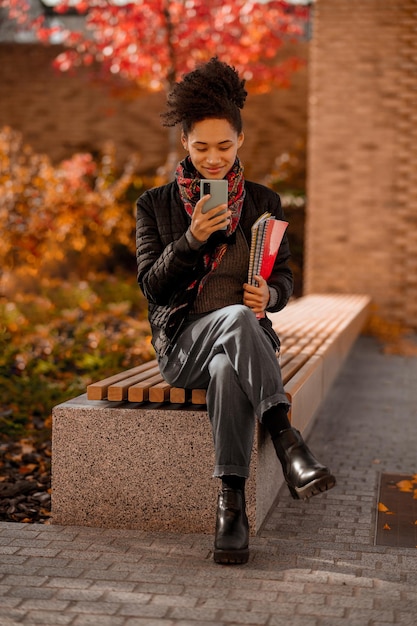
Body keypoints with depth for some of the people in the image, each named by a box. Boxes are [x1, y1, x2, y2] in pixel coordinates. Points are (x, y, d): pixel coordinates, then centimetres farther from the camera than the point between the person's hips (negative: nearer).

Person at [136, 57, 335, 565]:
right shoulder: (156, 204, 6)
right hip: (183, 342, -1)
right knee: (238, 318, -37)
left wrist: (269, 294, -12)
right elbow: (152, 286, -1)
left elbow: (283, 278, 14)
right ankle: (287, 442, -43)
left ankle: (231, 504, -41)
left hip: (246, 337, 1)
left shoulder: (263, 203, 11)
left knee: (227, 371, -38)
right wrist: (192, 238, -18)